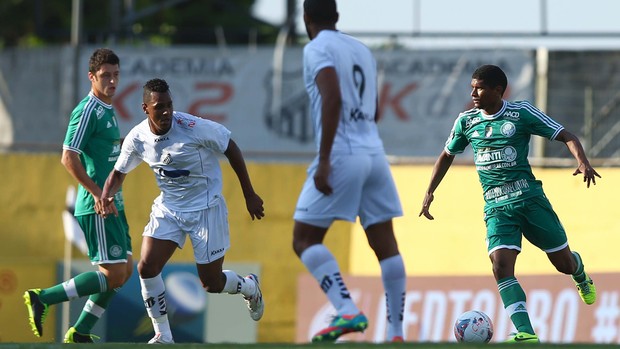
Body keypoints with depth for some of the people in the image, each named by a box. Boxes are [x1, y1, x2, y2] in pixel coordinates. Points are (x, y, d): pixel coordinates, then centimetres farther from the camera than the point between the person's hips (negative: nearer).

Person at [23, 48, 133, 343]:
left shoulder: (107, 110, 15)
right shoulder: (87, 111, -14)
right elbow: (68, 157, -20)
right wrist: (97, 193, -20)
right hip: (96, 207, -10)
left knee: (124, 269, 12)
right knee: (113, 274, -12)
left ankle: (80, 333, 16)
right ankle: (43, 299, -8)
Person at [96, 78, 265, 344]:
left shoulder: (193, 127, -23)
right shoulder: (137, 139, -10)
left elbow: (230, 149, -10)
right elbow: (119, 172, 7)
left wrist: (249, 195, -6)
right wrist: (106, 195, -16)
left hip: (206, 209, -4)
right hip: (168, 208, 4)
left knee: (211, 283, 2)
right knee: (147, 266, -15)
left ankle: (250, 287, 38)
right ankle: (162, 336, -1)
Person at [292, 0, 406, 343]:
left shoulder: (318, 49, -4)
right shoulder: (363, 51, 18)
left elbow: (333, 98, -19)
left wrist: (324, 160, -21)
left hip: (341, 157, -7)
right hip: (374, 155, 7)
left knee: (304, 240, 0)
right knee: (385, 246, 5)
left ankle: (348, 311, -17)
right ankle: (396, 333, 2)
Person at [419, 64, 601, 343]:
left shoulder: (522, 113, -3)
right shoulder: (466, 121, 8)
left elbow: (566, 136, -3)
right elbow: (447, 155, 24)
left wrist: (582, 161, -21)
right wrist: (429, 193, 19)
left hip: (529, 197, -2)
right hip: (496, 207, 2)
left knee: (563, 263, 7)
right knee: (501, 265, -21)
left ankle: (582, 278, 47)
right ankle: (526, 333, -27)